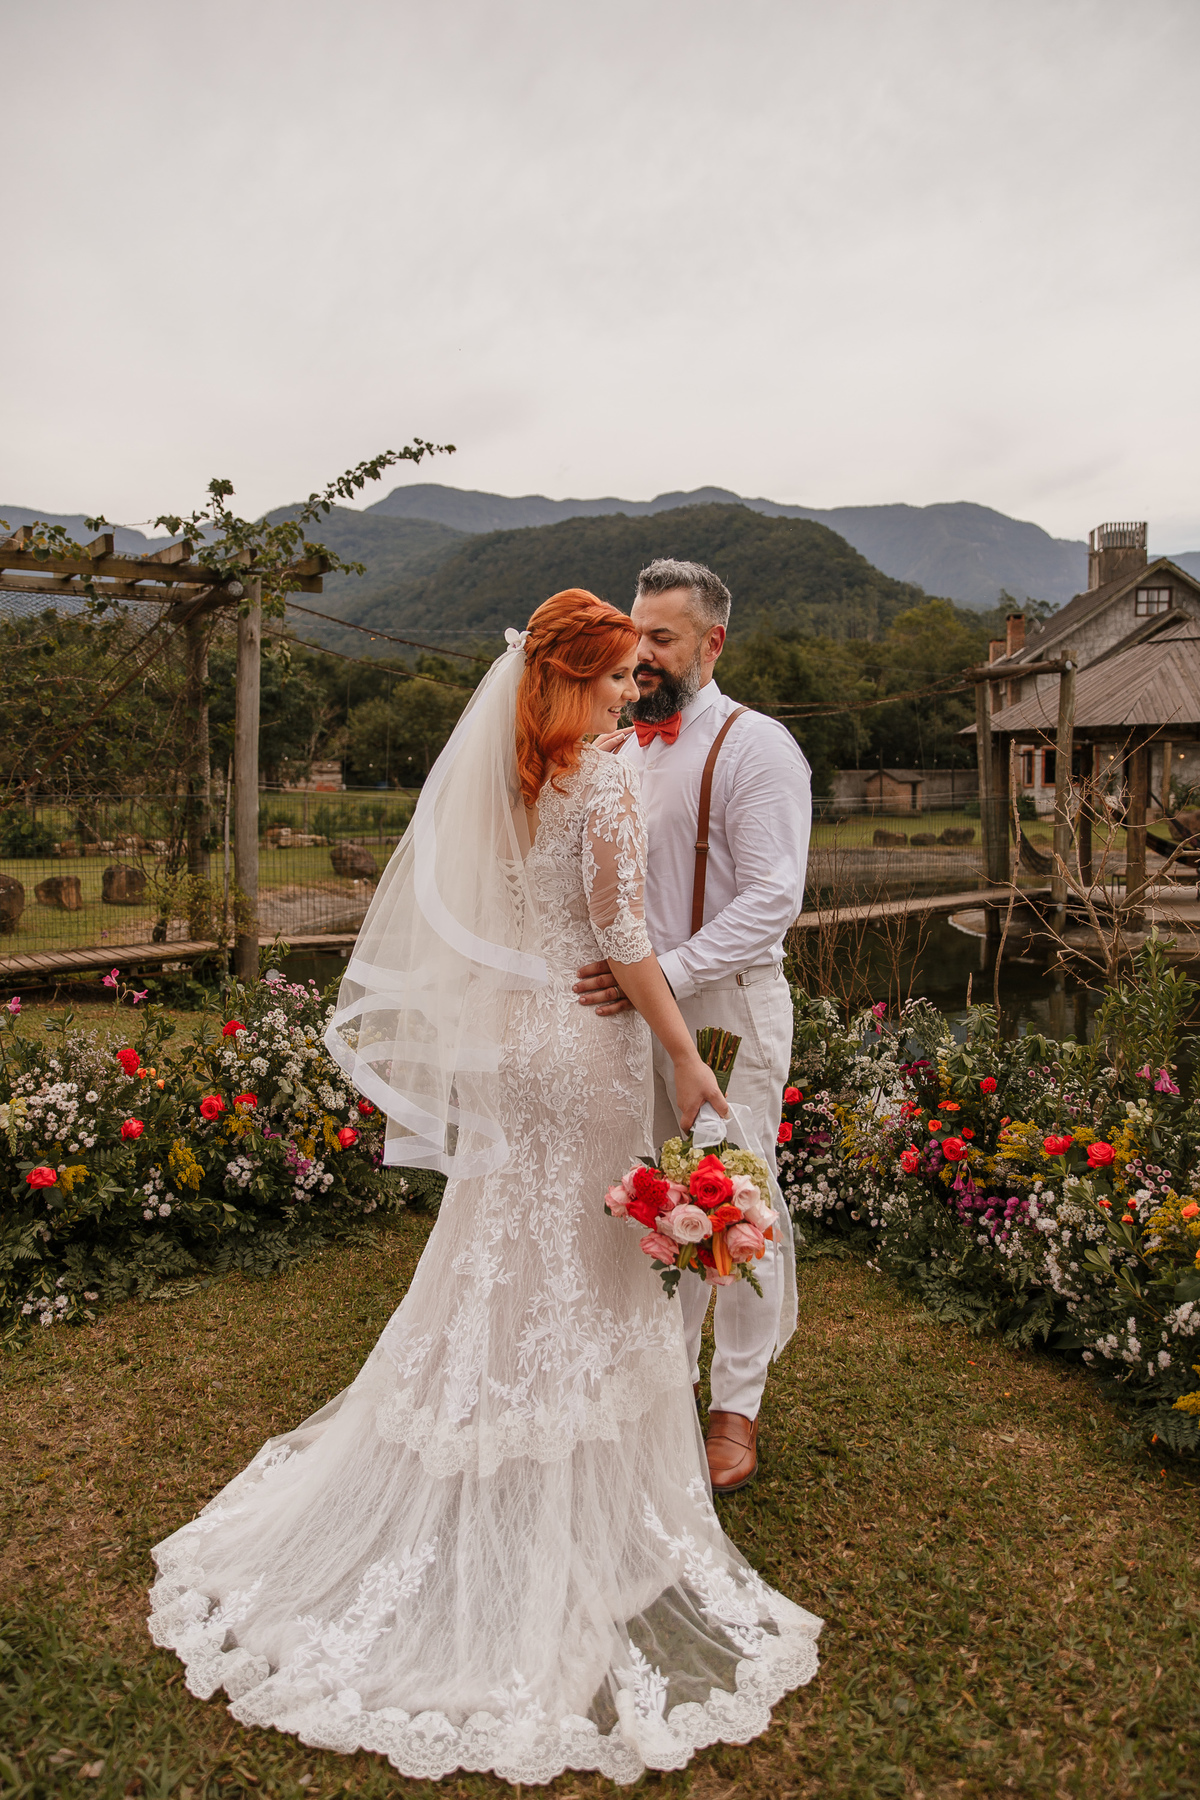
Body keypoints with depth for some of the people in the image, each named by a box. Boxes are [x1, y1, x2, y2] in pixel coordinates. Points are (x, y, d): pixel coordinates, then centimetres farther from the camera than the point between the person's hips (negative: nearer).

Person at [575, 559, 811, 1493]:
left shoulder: (756, 746, -9)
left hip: (726, 1006, -6)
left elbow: (770, 901, -18)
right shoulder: (625, 747, 11)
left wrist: (661, 973, -27)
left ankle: (737, 1406, 22)